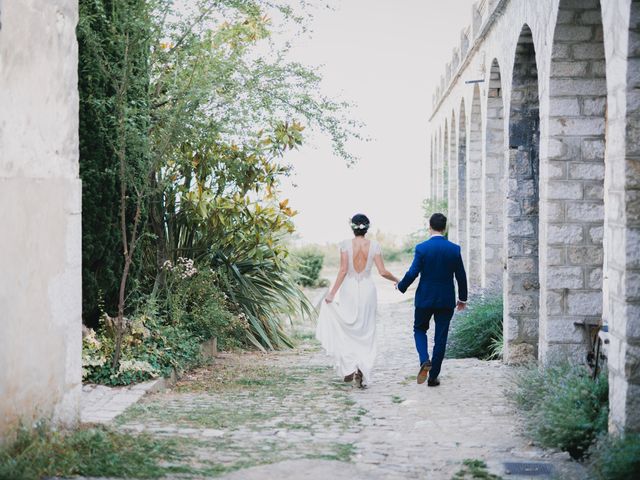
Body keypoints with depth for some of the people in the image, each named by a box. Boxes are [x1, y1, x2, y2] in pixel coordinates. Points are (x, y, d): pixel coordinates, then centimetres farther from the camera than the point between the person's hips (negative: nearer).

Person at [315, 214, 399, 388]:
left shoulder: (346, 244, -7)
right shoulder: (374, 245, -3)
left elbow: (343, 270, -12)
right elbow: (383, 271, -5)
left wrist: (332, 293, -7)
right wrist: (396, 280, 15)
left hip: (349, 289, -1)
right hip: (368, 289, 1)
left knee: (346, 330, 15)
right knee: (366, 334, 9)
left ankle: (348, 368, 6)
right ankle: (362, 370, -6)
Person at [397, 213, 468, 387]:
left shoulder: (422, 248, -11)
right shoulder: (454, 249, -4)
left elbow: (413, 273, -13)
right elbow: (461, 276, 2)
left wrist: (401, 286, 7)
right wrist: (462, 298, 15)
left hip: (425, 298, -1)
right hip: (446, 300, 1)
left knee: (420, 329, 20)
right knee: (440, 338, 9)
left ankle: (425, 360, -5)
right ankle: (433, 377, 11)